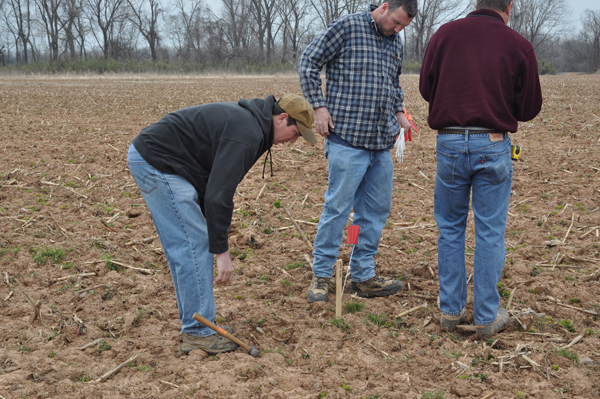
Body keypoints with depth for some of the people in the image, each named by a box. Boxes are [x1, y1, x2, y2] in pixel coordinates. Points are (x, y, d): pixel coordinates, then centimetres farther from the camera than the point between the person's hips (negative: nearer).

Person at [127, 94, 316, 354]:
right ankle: (198, 333, -3)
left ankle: (195, 324, 19)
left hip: (149, 159, 11)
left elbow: (214, 185, 20)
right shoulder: (246, 133, -19)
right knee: (194, 245, -9)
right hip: (155, 163, -11)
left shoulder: (247, 119, 14)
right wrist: (222, 251, -22)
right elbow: (218, 194, -26)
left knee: (189, 244, 13)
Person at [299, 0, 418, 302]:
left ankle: (364, 277, 19)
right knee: (337, 208, -6)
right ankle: (320, 277, 6)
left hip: (382, 142, 7)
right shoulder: (347, 27, -4)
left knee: (376, 210, 9)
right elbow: (308, 63, -3)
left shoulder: (395, 43, 16)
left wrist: (399, 112, 14)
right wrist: (319, 106, -10)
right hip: (347, 139, -7)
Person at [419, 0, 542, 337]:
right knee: (490, 232, 6)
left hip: (450, 142, 2)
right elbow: (530, 108, 3)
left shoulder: (445, 34, 2)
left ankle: (451, 310, 19)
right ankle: (487, 317, 13)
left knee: (450, 228, 14)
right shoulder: (518, 45, -2)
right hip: (493, 145, -2)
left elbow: (426, 88, 10)